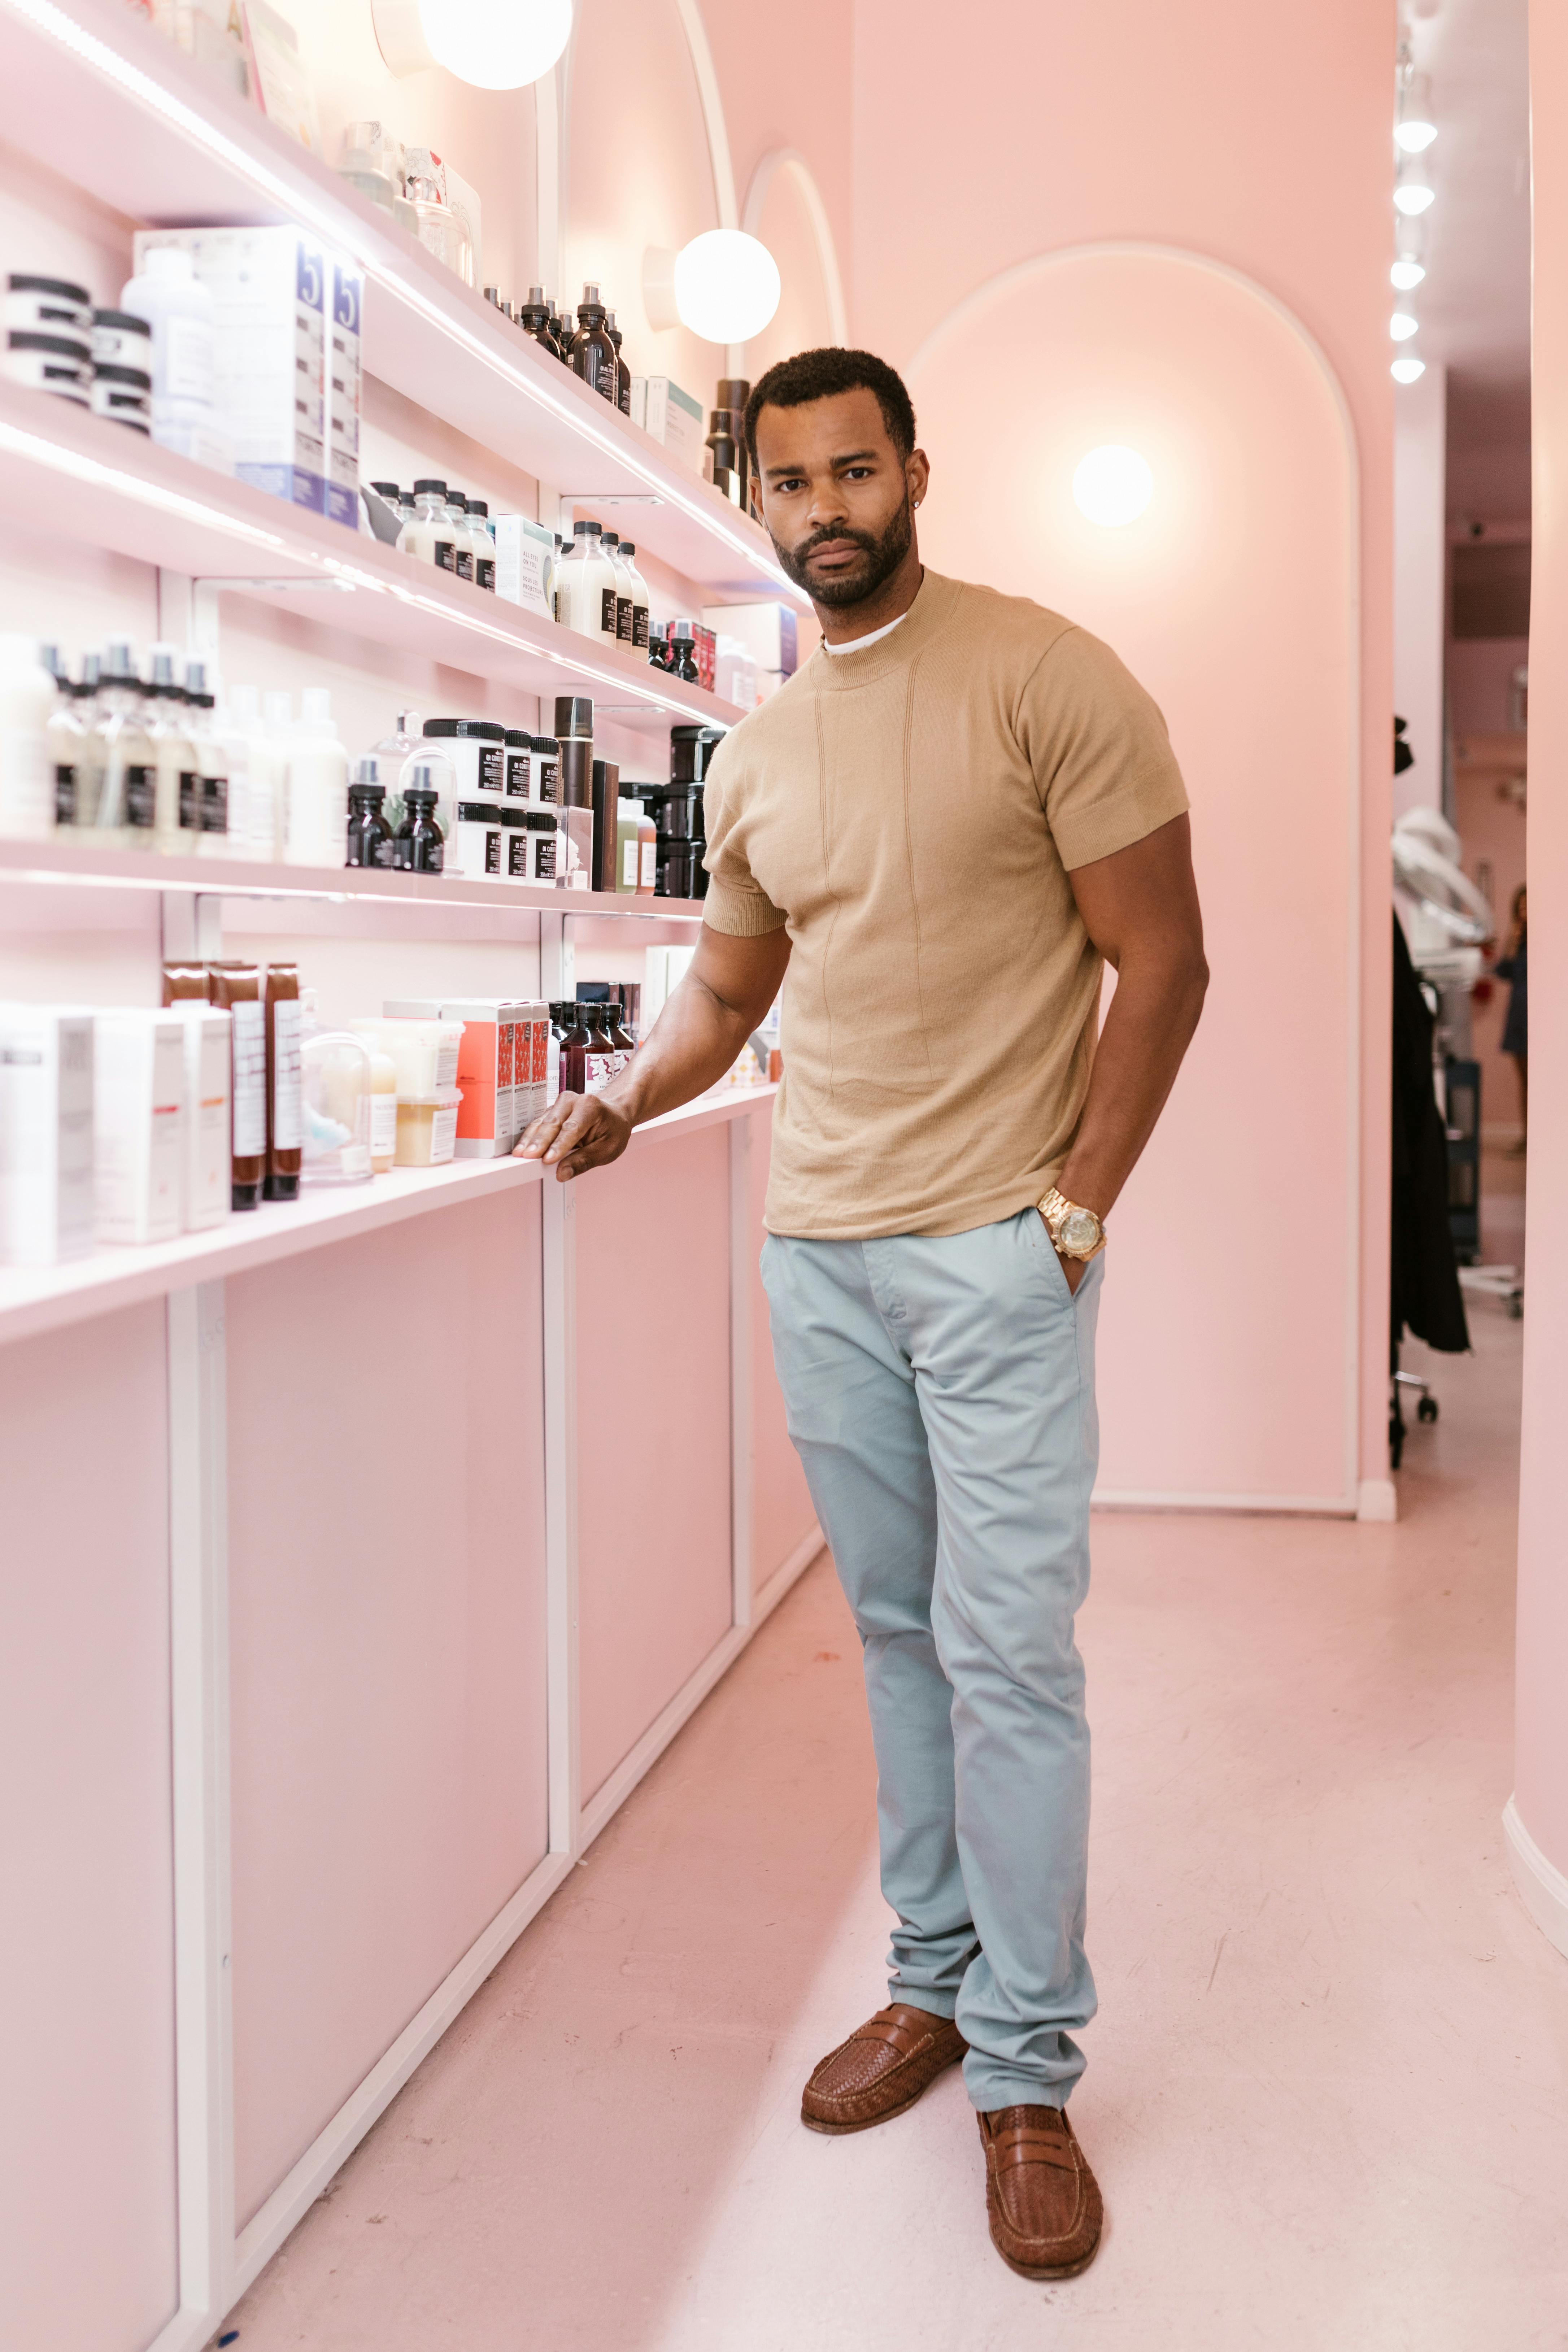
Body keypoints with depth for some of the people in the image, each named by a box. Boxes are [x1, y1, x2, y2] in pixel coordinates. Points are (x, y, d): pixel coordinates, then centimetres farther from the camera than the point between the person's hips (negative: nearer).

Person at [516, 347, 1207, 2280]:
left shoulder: (1046, 677, -6)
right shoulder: (756, 755, 13)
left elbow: (1161, 959, -7)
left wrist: (1075, 1206, -12)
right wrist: (625, 1102, 5)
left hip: (993, 1249, -5)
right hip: (815, 1248, 6)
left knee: (1008, 1652, -4)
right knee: (897, 1630, 13)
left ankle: (1027, 2072, 9)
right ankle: (933, 1981, 27)